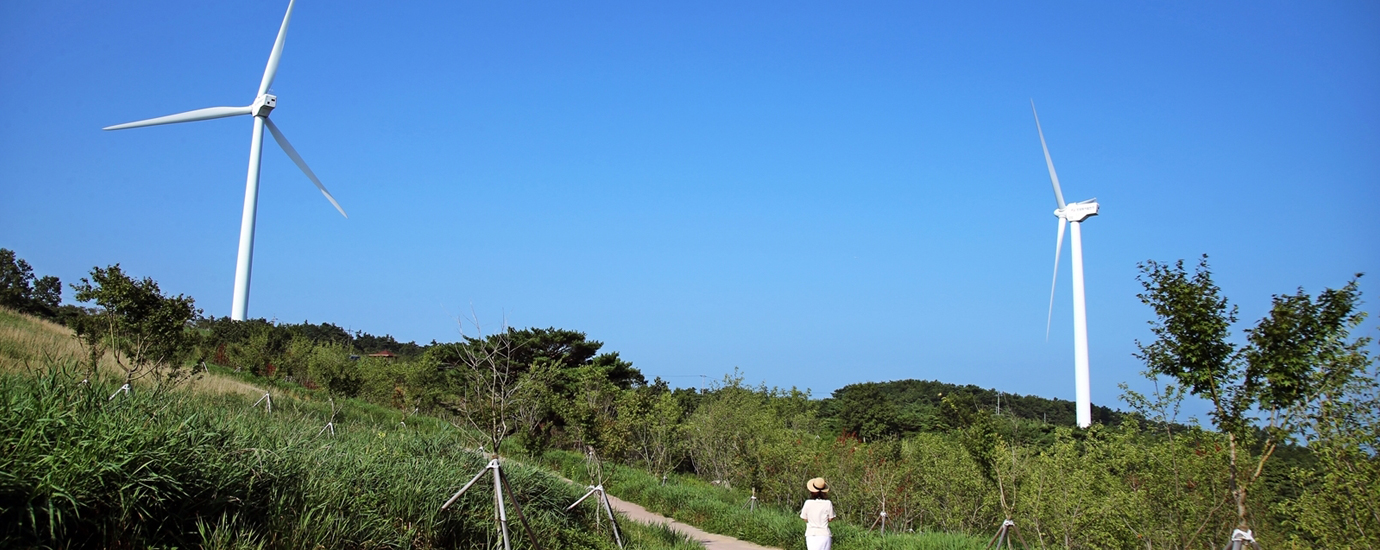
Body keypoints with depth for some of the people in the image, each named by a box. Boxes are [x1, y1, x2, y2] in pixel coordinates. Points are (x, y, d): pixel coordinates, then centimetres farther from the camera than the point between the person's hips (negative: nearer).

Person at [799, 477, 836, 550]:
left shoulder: (808, 503, -7)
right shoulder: (828, 503, -7)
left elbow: (805, 519, 2)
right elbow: (830, 519, 1)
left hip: (811, 534, 0)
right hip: (824, 534, 0)